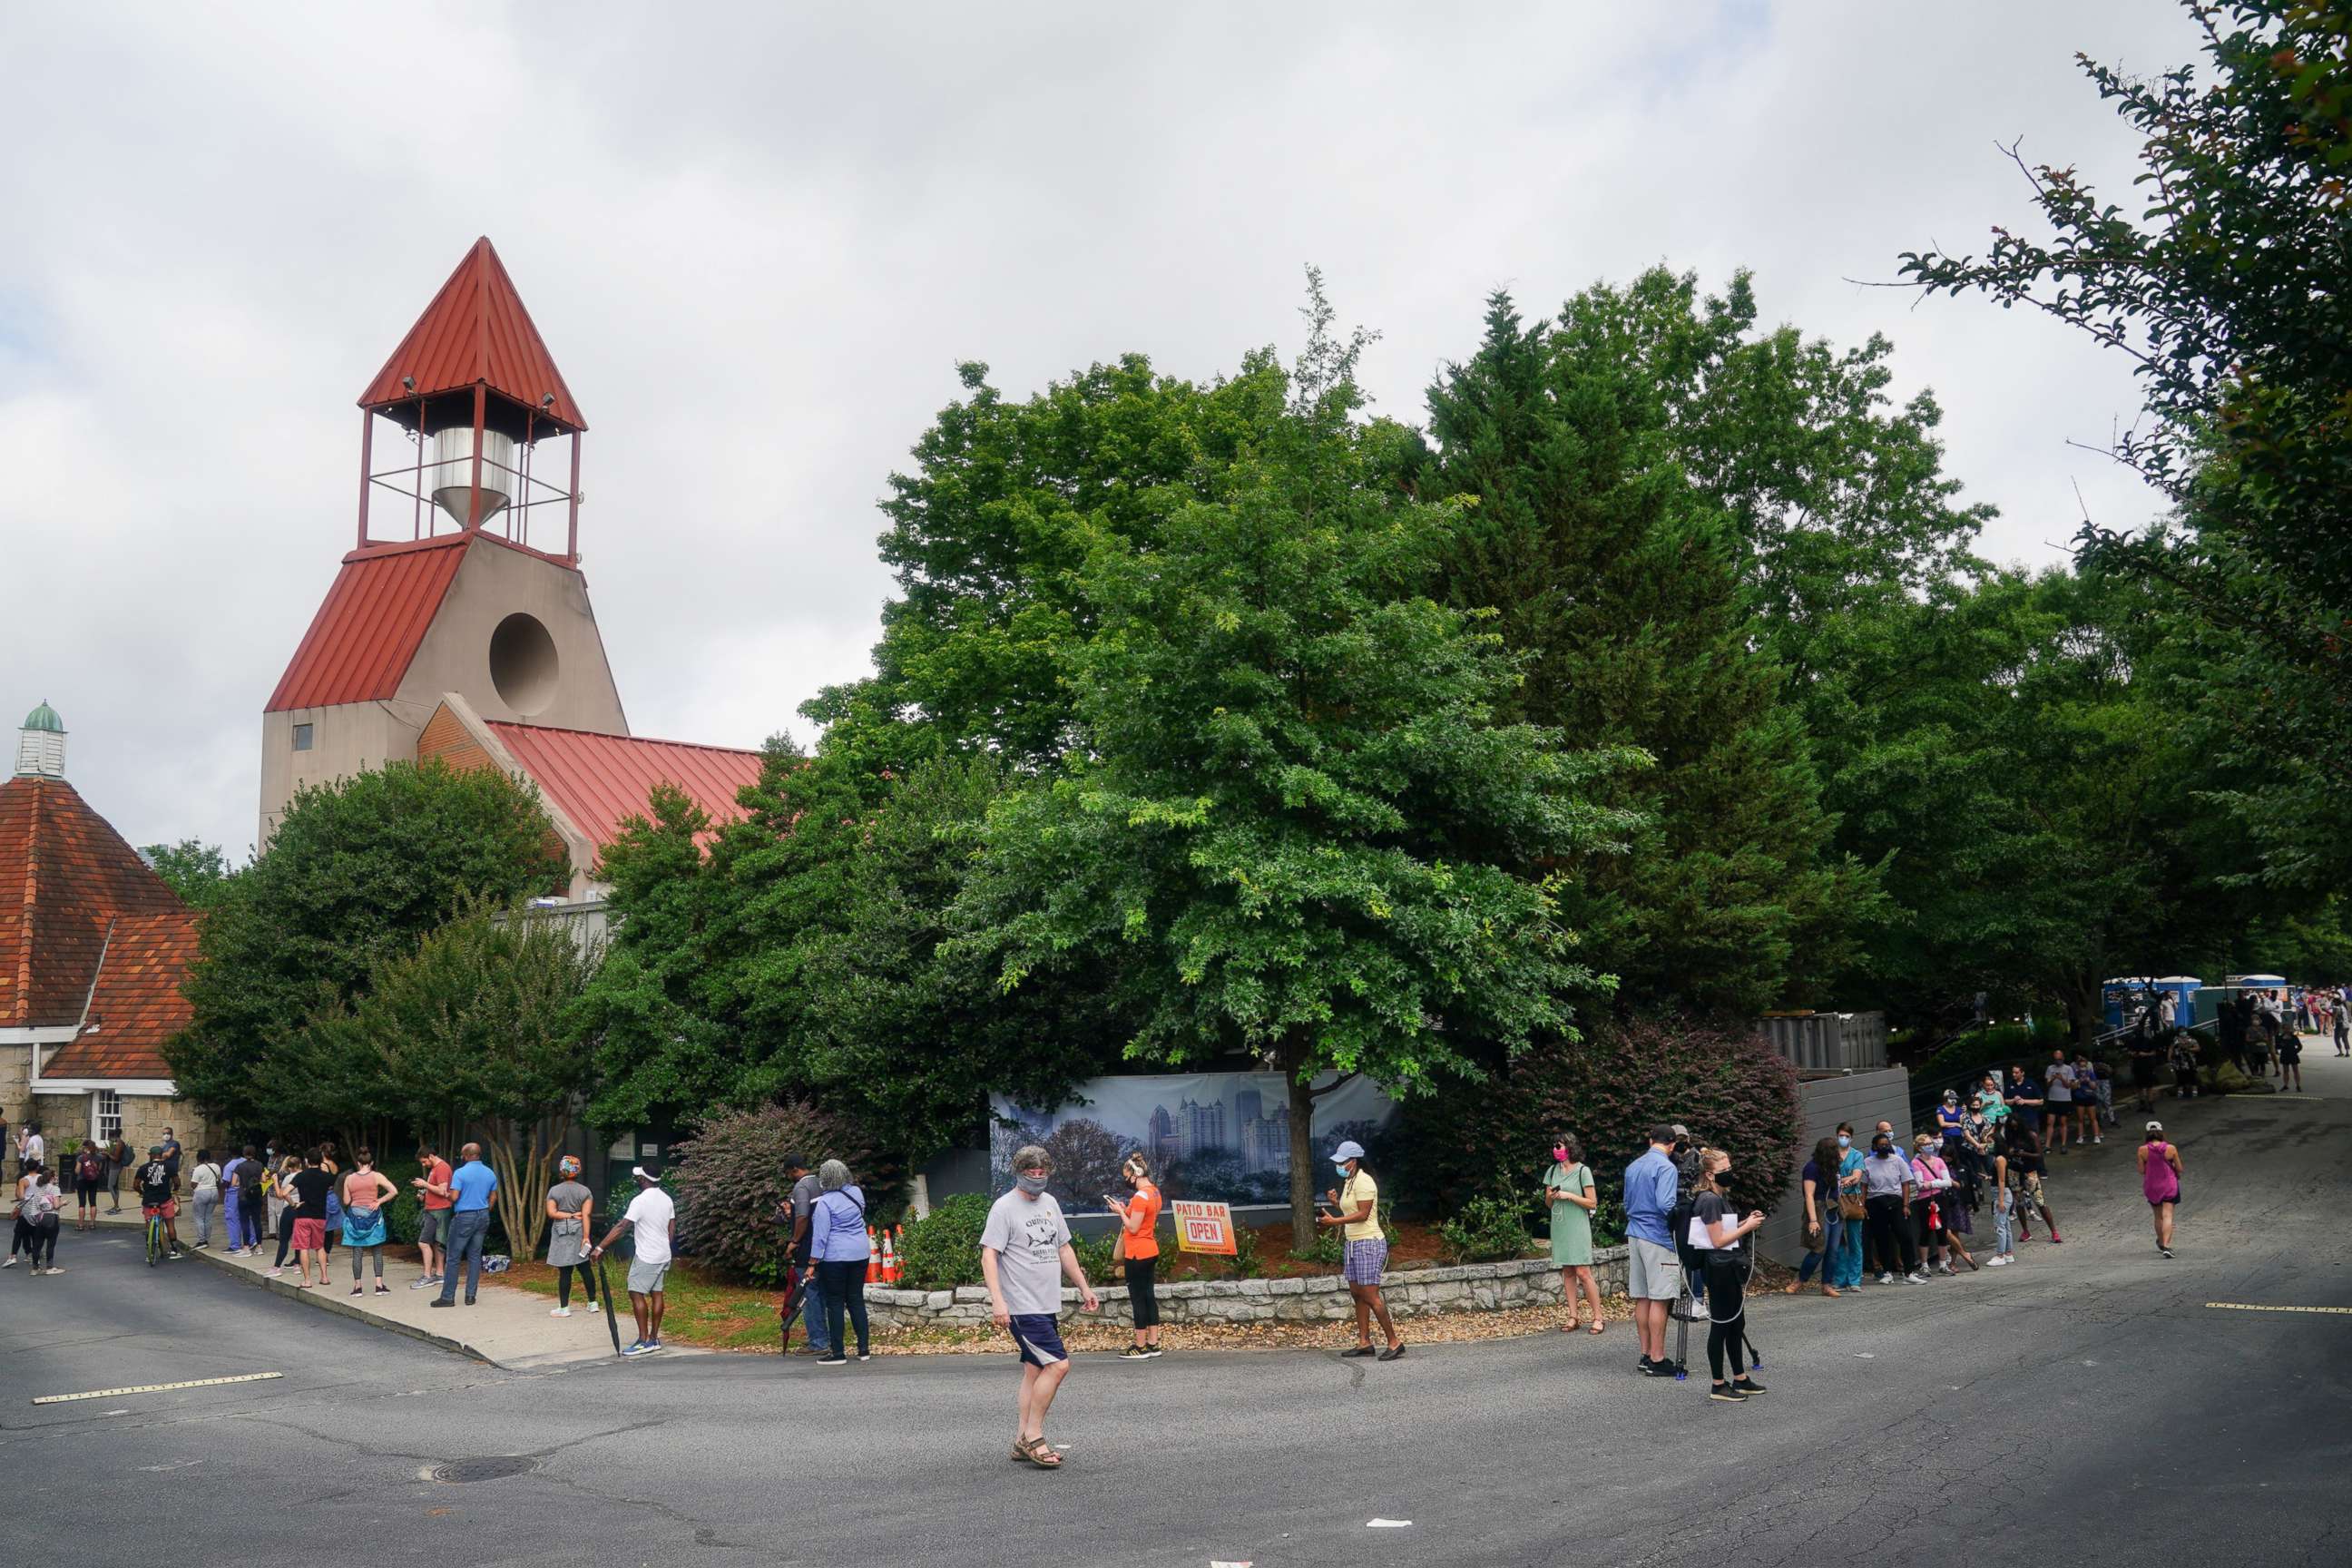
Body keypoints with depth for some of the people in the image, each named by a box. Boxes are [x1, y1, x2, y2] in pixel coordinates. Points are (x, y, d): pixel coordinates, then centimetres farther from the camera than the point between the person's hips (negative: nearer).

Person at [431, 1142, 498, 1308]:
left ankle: (447, 1297, 1)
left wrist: (447, 1195, 4)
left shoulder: (460, 1173, -13)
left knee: (453, 1258, 0)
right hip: (483, 1216, 6)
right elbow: (493, 1197, 11)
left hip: (464, 1217, -6)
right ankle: (470, 1296, 9)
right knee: (475, 1257, 10)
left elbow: (454, 1197, -18)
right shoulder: (490, 1173, 6)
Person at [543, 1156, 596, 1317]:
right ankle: (593, 1302, 17)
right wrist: (586, 1237, -11)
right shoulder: (585, 1191, 0)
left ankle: (564, 1308, 3)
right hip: (579, 1232, 2)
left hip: (561, 1233, -2)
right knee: (585, 1268, 10)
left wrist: (568, 1215, -5)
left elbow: (551, 1213, -12)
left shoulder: (554, 1191, -2)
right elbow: (586, 1214, -8)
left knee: (565, 1272, -1)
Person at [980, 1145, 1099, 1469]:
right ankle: (1033, 1437, -4)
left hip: (1047, 1305, 8)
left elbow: (1064, 1248, 23)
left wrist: (1084, 1287, 23)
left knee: (1035, 1369, 10)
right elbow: (989, 1255, -14)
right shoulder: (1004, 1207, -9)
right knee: (1057, 1364, -13)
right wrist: (997, 1300, -24)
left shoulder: (1050, 1203, 14)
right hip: (1022, 1306, -8)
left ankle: (1023, 1440, 16)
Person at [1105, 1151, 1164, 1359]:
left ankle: (1141, 1347, 1)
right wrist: (1126, 1210, 8)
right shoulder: (1154, 1192, 9)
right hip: (1150, 1251, 9)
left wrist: (1120, 1211, -8)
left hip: (1137, 1255, -9)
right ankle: (1153, 1344, 15)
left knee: (1138, 1298, -3)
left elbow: (1133, 1228, -19)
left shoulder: (1140, 1196, -20)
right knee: (1149, 1296, 12)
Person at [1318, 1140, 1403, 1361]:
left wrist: (1335, 1221, -23)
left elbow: (1363, 1214, -21)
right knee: (1357, 1294, 9)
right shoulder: (1349, 1182, 16)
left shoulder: (1363, 1181, -14)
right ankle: (1364, 1343, 12)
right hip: (1353, 1243, 10)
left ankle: (1395, 1341, -5)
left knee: (1370, 1296, -10)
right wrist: (1336, 1203, 6)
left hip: (1368, 1243, -10)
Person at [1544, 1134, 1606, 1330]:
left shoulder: (1583, 1171, -6)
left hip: (1577, 1228, -6)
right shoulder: (1553, 1171, 11)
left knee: (1583, 1272, -9)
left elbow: (1592, 1203, -7)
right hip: (1559, 1227, 6)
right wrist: (1551, 1196, -5)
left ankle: (1598, 1318, -3)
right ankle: (1572, 1317, 8)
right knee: (1567, 1272, 5)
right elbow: (1548, 1202, 17)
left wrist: (1569, 1196, -15)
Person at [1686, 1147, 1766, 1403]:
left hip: (1731, 1267, 10)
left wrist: (1746, 1221, 6)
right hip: (1719, 1269, -10)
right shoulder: (1710, 1200, -17)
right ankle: (1718, 1385, 4)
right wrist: (1747, 1226, -12)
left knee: (1737, 1324, 16)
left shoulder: (1722, 1197, 13)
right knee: (1720, 1325, -3)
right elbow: (1718, 1240, -18)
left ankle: (1740, 1379, 26)